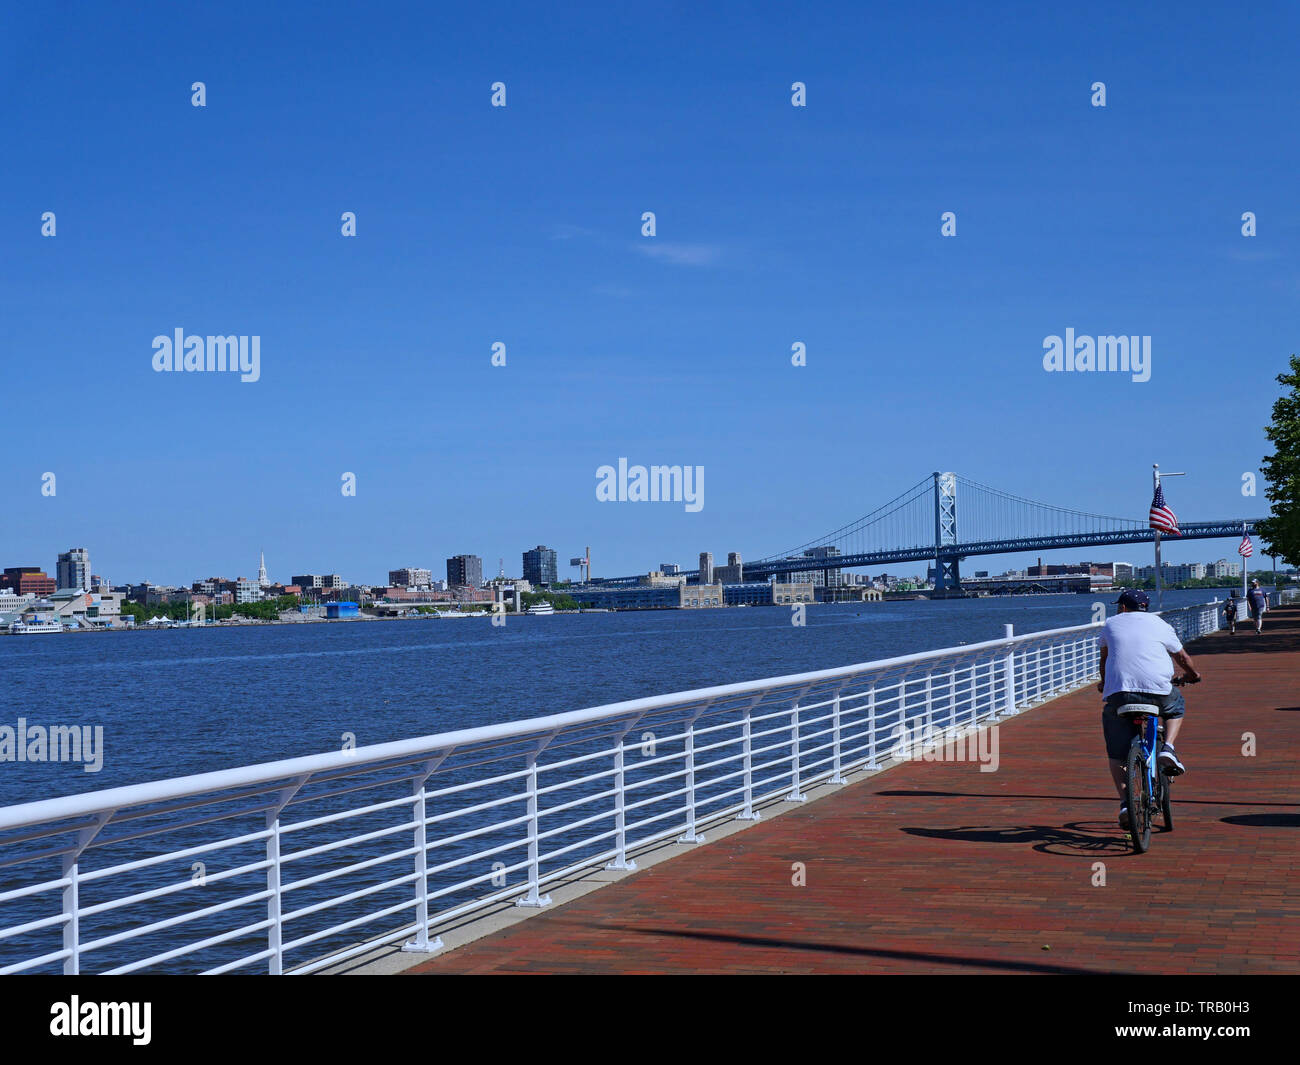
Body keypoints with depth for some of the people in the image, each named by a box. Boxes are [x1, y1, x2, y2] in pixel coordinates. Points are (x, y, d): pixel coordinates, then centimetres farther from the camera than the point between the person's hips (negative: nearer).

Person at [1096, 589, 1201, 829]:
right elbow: (1182, 657, 28)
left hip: (1118, 691, 0)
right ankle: (1167, 749, 11)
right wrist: (1193, 675, 49)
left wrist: (1104, 683, 51)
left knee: (1116, 752, 11)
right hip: (1158, 691, 0)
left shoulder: (1111, 624, 19)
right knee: (1176, 706, 35)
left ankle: (1125, 802, -4)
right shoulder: (1160, 625, 17)